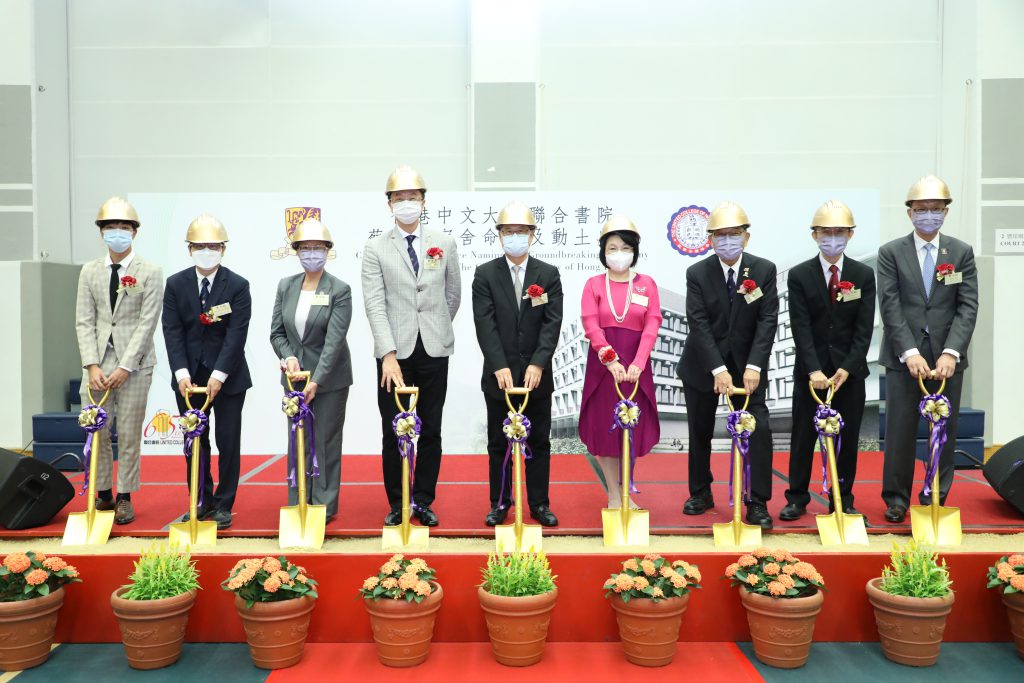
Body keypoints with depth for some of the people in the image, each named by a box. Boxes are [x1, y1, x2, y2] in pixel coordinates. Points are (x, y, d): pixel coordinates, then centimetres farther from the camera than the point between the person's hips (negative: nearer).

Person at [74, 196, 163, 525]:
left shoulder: (150, 272, -2)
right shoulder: (89, 271, 10)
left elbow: (147, 322, -7)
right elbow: (84, 321, 5)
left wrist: (125, 367, -13)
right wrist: (92, 365, -7)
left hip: (134, 363, -3)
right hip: (97, 363, 4)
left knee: (129, 433, 2)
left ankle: (125, 498, 14)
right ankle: (103, 493, 21)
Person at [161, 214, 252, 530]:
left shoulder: (238, 285, -7)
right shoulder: (175, 284, 1)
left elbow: (236, 334, -13)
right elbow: (172, 331, -4)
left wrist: (218, 375, -20)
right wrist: (182, 372, -15)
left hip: (228, 377, -2)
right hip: (189, 377, 3)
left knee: (228, 443, 2)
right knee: (194, 442, 11)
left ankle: (223, 504, 15)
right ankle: (202, 501, 24)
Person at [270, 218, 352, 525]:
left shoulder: (339, 290, -10)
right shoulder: (286, 285, 4)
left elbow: (334, 340, -17)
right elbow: (277, 332, 6)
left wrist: (316, 381, -22)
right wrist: (288, 357, -14)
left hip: (330, 379, -4)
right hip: (296, 375, 4)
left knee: (325, 441, 2)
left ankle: (325, 505, 13)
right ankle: (297, 503, 19)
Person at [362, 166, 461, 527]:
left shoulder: (444, 243, 6)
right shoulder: (376, 248, 1)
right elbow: (375, 304, -8)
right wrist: (389, 354, -16)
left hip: (434, 350, 2)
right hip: (395, 351, -1)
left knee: (430, 431, 8)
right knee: (393, 432, 5)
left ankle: (423, 501, 21)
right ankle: (397, 504, 19)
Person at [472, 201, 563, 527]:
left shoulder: (549, 274, 2)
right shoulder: (485, 274, 0)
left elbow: (552, 323, -7)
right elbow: (485, 323, -9)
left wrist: (537, 364, -19)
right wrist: (500, 366, -19)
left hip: (537, 375, 1)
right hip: (499, 375, 0)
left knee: (539, 442, 9)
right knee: (498, 443, 9)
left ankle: (540, 503, 21)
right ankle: (500, 503, 22)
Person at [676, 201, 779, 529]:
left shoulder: (764, 270, -7)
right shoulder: (697, 273, -9)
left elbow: (768, 321, -12)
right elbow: (699, 325, -15)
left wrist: (753, 367, -22)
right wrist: (718, 369, -24)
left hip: (747, 364, 0)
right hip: (702, 365, 0)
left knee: (759, 428, -9)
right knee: (700, 431, 11)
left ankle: (758, 503, 2)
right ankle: (700, 493, 30)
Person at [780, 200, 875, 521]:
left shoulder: (864, 275, 1)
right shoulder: (799, 275, -3)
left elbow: (864, 329, -4)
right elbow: (800, 327, -9)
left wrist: (846, 369, -14)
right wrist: (814, 370, -18)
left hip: (850, 370, 1)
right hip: (810, 371, -1)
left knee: (847, 437, 7)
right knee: (803, 436, 5)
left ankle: (843, 500, 20)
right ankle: (797, 498, 16)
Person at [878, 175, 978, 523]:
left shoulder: (962, 252, 6)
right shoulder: (891, 252, 2)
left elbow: (968, 307, -1)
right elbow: (890, 307, -6)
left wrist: (951, 352, -15)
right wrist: (910, 353, -16)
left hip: (946, 357, 2)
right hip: (904, 358, -1)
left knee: (945, 430, 7)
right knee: (900, 430, 3)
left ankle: (937, 499, 21)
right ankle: (896, 498, 16)